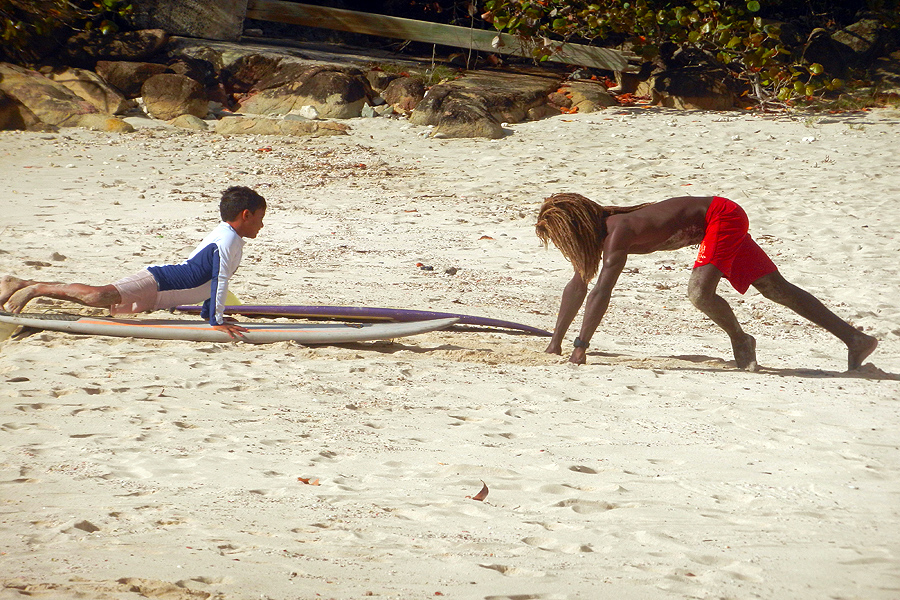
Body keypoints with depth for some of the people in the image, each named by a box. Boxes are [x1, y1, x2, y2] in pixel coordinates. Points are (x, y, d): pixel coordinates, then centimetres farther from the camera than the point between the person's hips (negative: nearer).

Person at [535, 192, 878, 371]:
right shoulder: (598, 229, 0)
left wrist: (581, 347, -32)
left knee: (699, 292, -29)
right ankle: (854, 338, 14)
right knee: (777, 289, 10)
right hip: (722, 219, 9)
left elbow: (601, 293, -33)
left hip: (722, 216, -9)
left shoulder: (617, 233, -27)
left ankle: (740, 340, -1)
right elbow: (577, 286, 9)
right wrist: (555, 343, 9)